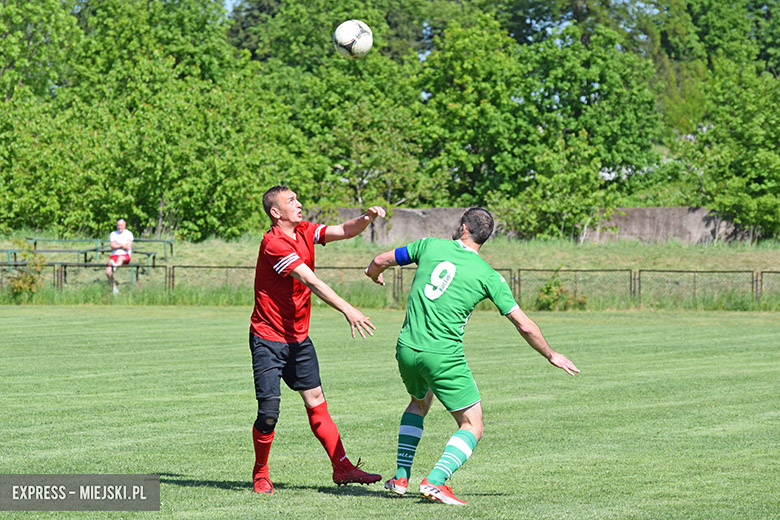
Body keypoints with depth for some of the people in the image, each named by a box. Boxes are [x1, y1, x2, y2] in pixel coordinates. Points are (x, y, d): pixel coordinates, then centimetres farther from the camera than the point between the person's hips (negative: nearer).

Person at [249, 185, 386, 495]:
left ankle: (342, 468, 5)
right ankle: (260, 474, 10)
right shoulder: (273, 243, -20)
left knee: (315, 400, 5)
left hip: (298, 337, 7)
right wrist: (348, 311, -31)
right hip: (268, 339, -7)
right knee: (269, 412, -9)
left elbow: (345, 231, 6)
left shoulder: (304, 232, 6)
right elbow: (311, 282, -26)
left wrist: (366, 218, -16)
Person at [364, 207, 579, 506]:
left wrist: (373, 274, 38)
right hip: (444, 357, -4)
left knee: (419, 402, 33)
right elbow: (524, 325, 0)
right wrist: (551, 355, 16)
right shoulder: (488, 276, -2)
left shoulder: (430, 246, 4)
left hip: (406, 350, 5)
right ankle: (435, 481, -17)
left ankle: (401, 478, 25)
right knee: (473, 426, 6)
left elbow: (380, 261, 13)